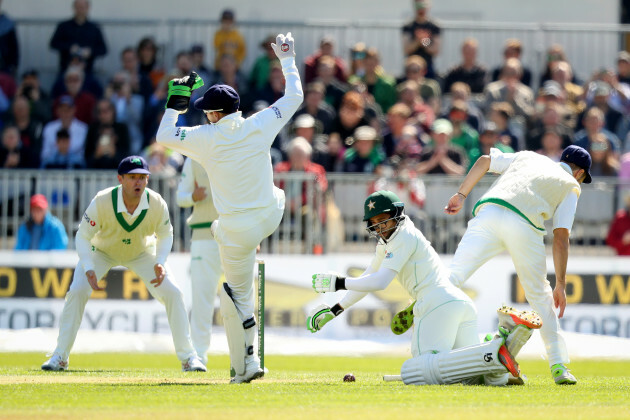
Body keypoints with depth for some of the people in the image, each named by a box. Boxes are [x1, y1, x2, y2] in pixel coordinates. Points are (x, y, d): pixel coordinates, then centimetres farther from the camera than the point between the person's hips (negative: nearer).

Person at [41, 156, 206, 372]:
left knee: (172, 293, -13)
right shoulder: (102, 202, -35)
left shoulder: (157, 204, -29)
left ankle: (188, 356, 0)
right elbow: (83, 236, -24)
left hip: (142, 253, 1)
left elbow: (165, 235, -9)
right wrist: (88, 270, -38)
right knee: (76, 292, -19)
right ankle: (60, 357, -4)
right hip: (102, 251, -1)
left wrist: (160, 263, -26)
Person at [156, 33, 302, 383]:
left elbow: (164, 135, 2)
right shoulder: (259, 126, -9)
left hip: (237, 231, -3)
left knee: (239, 296, 8)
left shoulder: (207, 139, -14)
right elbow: (295, 96, 5)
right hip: (272, 216, 3)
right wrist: (287, 60, 19)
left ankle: (245, 366, 8)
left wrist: (177, 99, 11)